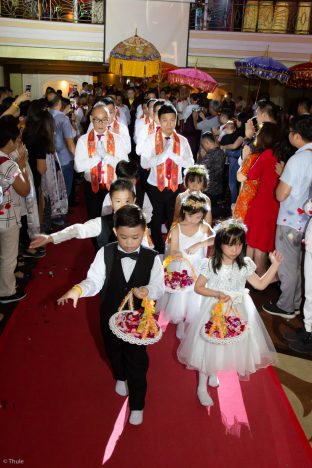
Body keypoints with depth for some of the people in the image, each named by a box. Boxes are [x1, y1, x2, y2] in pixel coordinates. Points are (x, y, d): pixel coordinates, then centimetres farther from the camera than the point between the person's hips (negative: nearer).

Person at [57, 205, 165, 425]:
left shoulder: (152, 258, -17)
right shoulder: (105, 253, -15)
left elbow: (159, 287, -17)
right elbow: (95, 281, -19)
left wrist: (147, 291, -40)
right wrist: (78, 289, -40)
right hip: (110, 315, 2)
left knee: (137, 360, 11)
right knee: (114, 351, 27)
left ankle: (137, 405, 34)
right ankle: (120, 377, 62)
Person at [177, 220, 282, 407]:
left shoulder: (245, 265, -6)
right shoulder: (210, 264, -15)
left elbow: (261, 284, 0)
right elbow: (198, 287, -10)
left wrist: (275, 264, -7)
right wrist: (217, 294, -24)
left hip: (238, 312, 4)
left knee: (232, 344, 16)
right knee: (209, 346, 5)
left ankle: (214, 373, 45)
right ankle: (202, 387, 23)